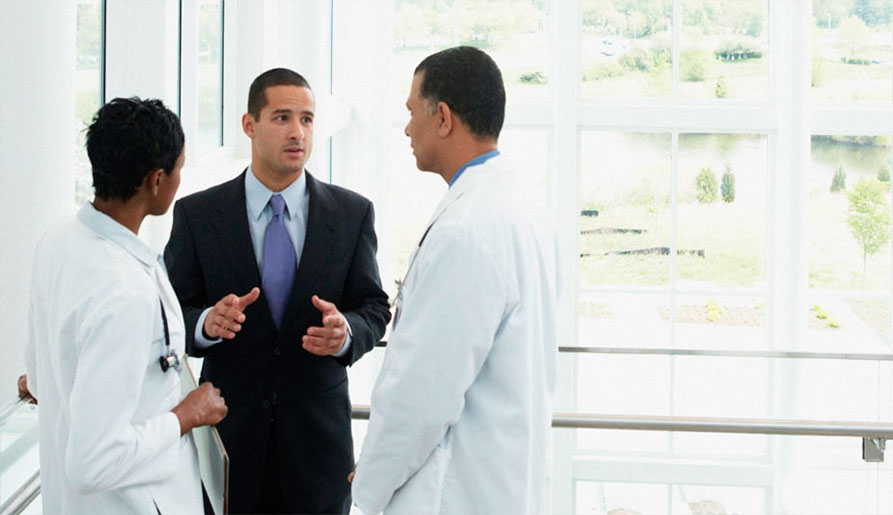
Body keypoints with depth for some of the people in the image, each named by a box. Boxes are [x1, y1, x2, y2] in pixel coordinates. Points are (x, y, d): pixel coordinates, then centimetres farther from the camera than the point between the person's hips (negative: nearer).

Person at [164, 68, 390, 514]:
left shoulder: (352, 213, 2)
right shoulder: (196, 214, -2)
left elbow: (374, 308, 3)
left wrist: (344, 331, -20)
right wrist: (207, 322, -24)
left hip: (318, 432, 1)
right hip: (229, 431, -1)